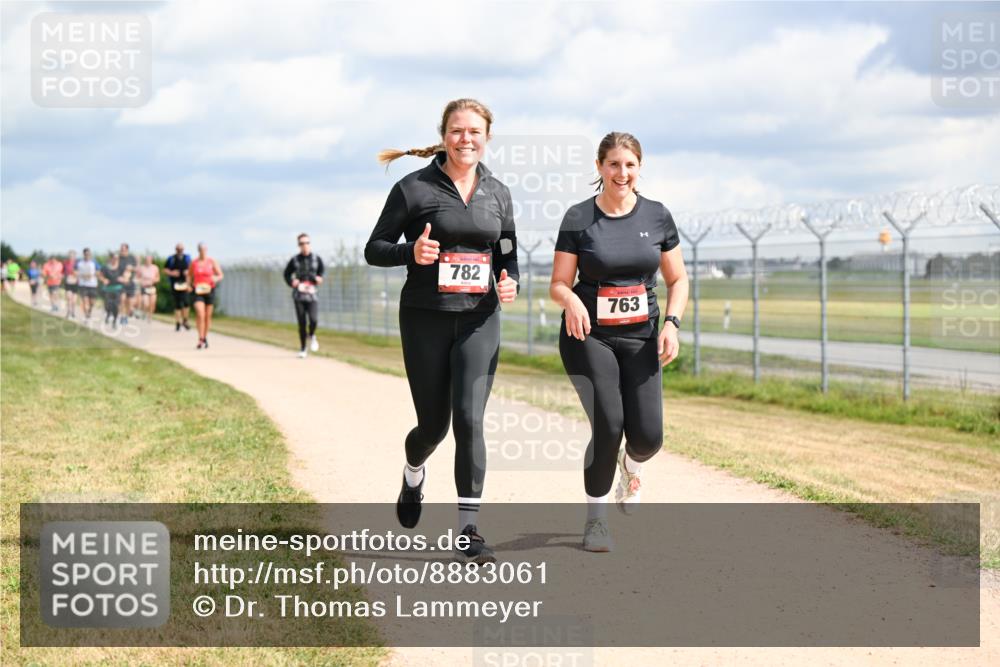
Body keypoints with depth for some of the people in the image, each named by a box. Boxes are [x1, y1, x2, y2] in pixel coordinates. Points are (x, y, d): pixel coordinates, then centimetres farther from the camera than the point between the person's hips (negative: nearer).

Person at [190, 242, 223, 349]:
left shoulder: (212, 262, 0)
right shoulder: (194, 263, 4)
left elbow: (220, 275, 2)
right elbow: (190, 276, 16)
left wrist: (216, 278, -19)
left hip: (209, 290, 1)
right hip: (198, 292, -1)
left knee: (208, 316, 9)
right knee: (200, 315, -16)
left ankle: (205, 337, 28)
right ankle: (200, 340, -18)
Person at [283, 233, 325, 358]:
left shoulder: (317, 259, 4)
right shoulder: (295, 260, 3)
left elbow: (322, 271, 17)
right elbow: (287, 273, 13)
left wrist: (319, 279, -4)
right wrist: (291, 282, -5)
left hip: (312, 295, 0)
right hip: (298, 295, 0)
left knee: (313, 320, -18)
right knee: (301, 323, -1)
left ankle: (311, 336, 16)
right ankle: (302, 349, 14)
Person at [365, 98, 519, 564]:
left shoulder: (498, 193, 8)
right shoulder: (415, 188, -4)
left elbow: (508, 255, 18)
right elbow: (374, 250, -2)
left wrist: (510, 283, -4)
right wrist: (411, 252, -22)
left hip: (479, 321, 2)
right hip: (426, 319, -2)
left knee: (469, 419, -12)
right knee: (433, 424, 6)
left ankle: (469, 531, -8)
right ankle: (413, 474, 42)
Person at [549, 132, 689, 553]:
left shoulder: (657, 216, 3)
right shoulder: (578, 218, -3)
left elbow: (677, 280, 10)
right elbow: (558, 284, -1)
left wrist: (672, 323, -7)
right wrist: (571, 300, -24)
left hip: (641, 338, 2)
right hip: (589, 336, -2)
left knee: (647, 436, -10)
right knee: (608, 426, -16)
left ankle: (632, 466, 30)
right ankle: (596, 521, 4)